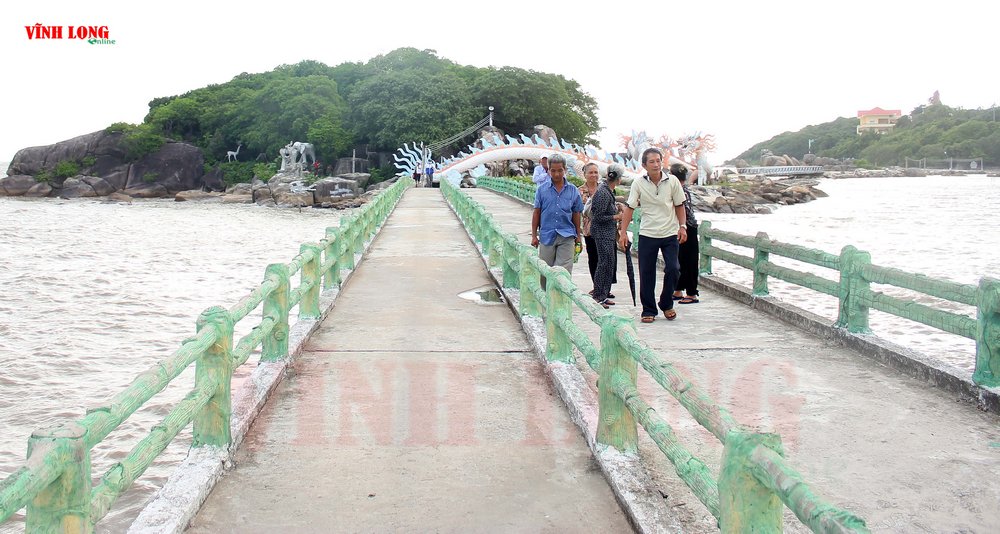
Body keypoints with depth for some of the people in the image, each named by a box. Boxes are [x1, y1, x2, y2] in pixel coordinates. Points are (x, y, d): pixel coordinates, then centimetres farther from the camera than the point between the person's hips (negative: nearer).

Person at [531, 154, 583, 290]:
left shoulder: (573, 190, 5)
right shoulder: (542, 190, 3)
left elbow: (576, 214, 11)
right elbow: (536, 213, 5)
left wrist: (578, 236, 11)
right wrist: (534, 235, 3)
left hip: (566, 236, 0)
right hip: (547, 235, 1)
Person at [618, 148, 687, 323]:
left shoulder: (672, 181, -2)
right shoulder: (638, 183, -4)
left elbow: (679, 205, 7)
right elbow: (629, 208, -1)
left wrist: (682, 227, 0)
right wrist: (623, 231, -6)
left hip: (670, 233, 0)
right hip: (647, 234, 0)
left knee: (673, 269, -7)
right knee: (646, 273, 1)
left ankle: (666, 304, 16)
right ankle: (649, 310, 13)